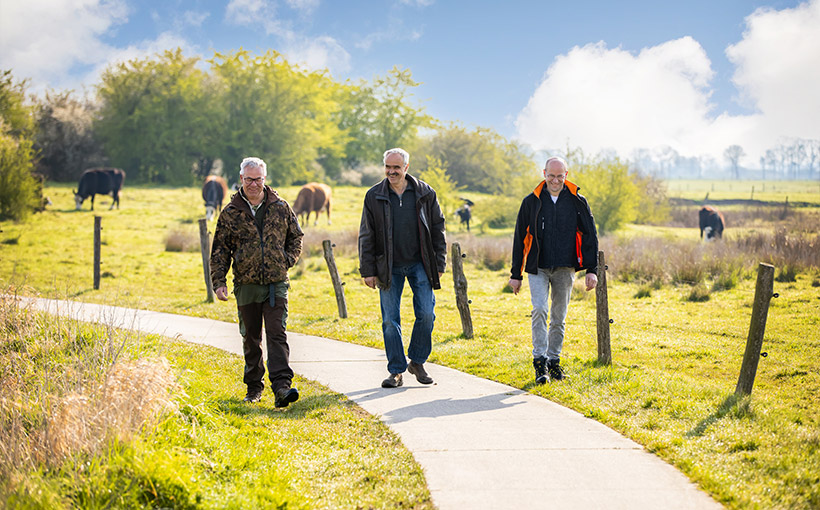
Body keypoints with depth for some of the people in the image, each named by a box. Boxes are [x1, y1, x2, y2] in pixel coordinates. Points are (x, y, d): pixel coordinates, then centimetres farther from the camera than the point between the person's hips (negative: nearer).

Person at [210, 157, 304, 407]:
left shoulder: (280, 208, 5)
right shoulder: (230, 213, 2)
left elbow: (296, 237, 17)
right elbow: (220, 250, 5)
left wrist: (288, 260, 3)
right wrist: (219, 282, -3)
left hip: (277, 283, -1)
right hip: (246, 285, 1)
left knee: (277, 334, -10)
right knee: (251, 338, 10)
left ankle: (281, 386, -17)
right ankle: (254, 387, 22)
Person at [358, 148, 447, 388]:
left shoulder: (425, 194, 1)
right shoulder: (374, 196, 1)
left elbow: (437, 230, 6)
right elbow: (366, 236, 4)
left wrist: (438, 266, 2)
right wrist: (368, 271, -1)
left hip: (419, 264, 0)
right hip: (389, 267, 0)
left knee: (426, 314, -6)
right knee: (390, 321, 1)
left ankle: (417, 362, 14)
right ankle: (396, 371, 11)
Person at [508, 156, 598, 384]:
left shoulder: (577, 202, 4)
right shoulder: (531, 202, 3)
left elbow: (590, 236, 6)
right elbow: (520, 239, 6)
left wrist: (592, 270, -2)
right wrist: (516, 274, 5)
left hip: (565, 269, 1)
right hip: (538, 268, -1)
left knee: (559, 317, 7)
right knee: (539, 310, -17)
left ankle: (554, 360, 19)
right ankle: (540, 362, -15)